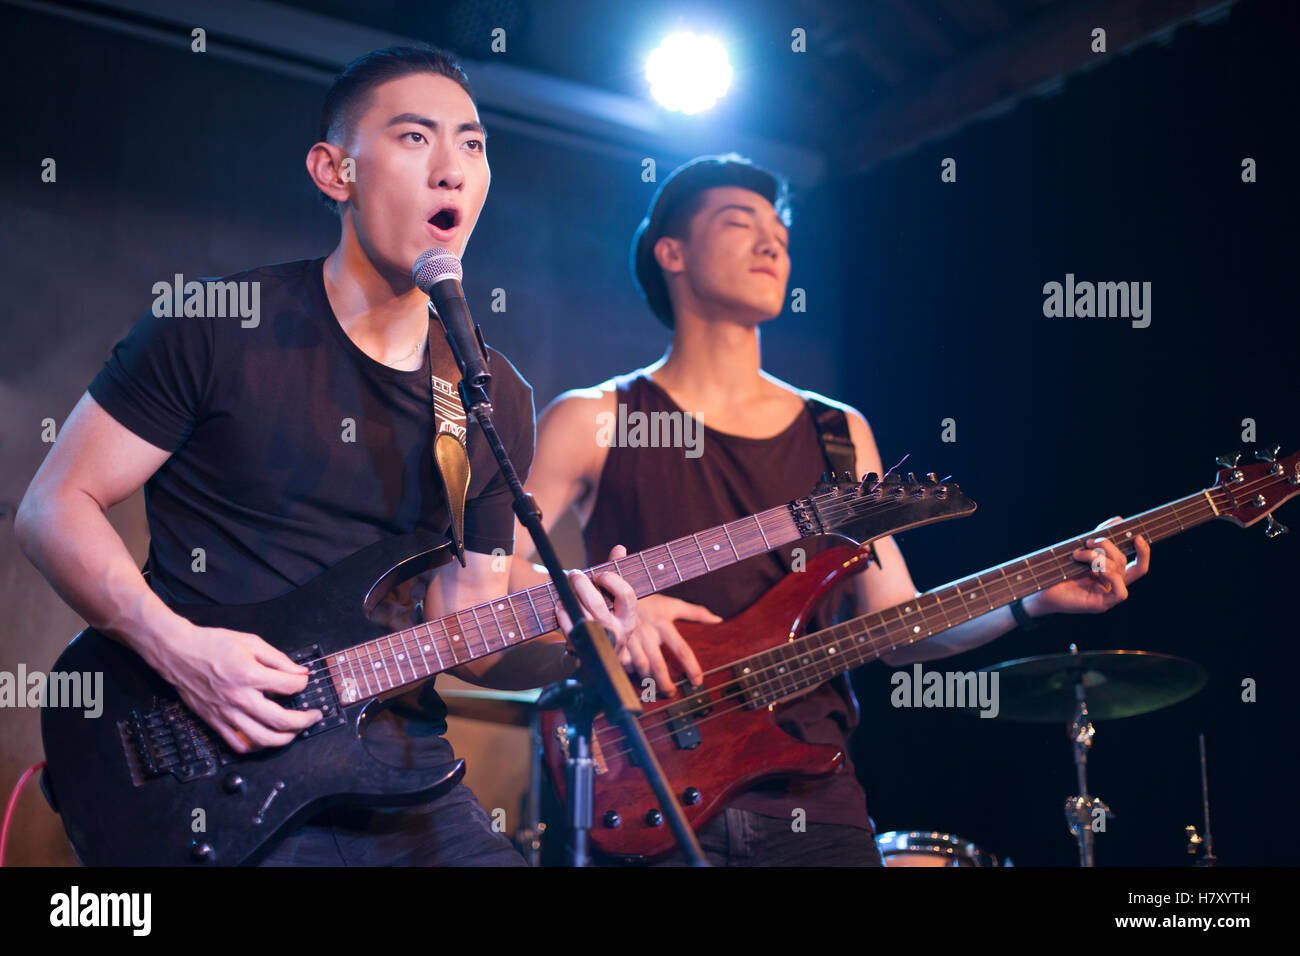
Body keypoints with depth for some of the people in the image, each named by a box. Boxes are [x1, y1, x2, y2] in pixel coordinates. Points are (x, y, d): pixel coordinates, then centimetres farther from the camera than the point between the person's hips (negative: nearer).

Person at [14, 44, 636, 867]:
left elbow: (464, 637, 11)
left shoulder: (498, 399, 9)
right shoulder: (217, 330, -4)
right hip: (210, 772, -4)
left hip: (404, 776, 4)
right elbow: (56, 507, -2)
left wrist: (564, 640, -10)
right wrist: (175, 646, -15)